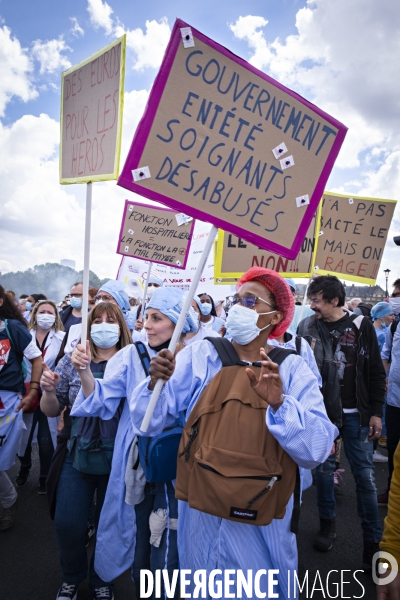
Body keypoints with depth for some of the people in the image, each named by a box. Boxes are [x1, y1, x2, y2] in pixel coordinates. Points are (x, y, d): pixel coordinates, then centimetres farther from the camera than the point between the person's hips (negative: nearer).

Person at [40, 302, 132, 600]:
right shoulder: (71, 360, -1)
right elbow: (51, 410, 4)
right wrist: (49, 390, -17)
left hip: (118, 458, -1)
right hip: (77, 455, 2)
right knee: (67, 524, 5)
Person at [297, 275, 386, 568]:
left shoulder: (362, 326, -4)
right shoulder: (308, 328, -3)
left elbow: (376, 372, 1)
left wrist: (376, 412, -1)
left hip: (356, 414, 0)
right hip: (322, 411, 1)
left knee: (365, 475, 4)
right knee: (324, 468, 12)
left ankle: (373, 541, 18)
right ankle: (327, 524, 32)